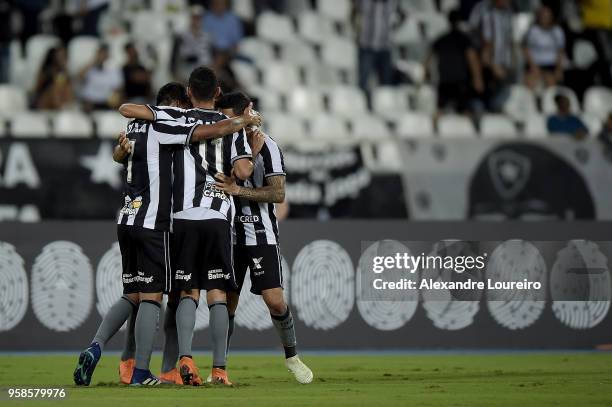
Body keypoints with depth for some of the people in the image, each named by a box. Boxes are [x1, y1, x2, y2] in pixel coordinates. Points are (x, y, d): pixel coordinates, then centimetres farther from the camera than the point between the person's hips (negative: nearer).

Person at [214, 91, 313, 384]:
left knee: (275, 301, -10)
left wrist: (238, 190, -25)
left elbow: (278, 193, -15)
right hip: (230, 235, 4)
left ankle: (291, 356, 11)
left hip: (261, 235, -4)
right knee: (226, 302, 1)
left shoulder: (266, 146, -8)